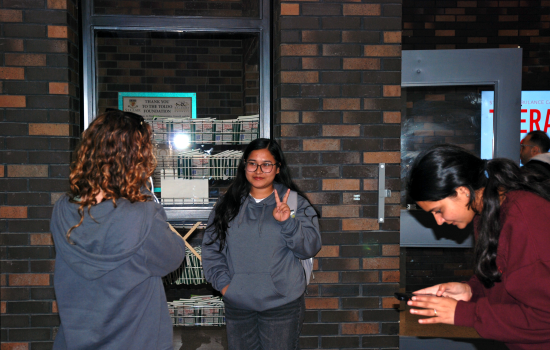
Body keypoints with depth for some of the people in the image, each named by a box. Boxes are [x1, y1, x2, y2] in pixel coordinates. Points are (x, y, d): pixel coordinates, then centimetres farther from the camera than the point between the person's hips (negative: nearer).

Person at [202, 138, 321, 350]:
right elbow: (211, 247, 7)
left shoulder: (295, 202, 0)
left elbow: (310, 247, -6)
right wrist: (222, 282, -4)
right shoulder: (228, 204, 6)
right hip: (237, 304, 2)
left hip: (282, 304, -2)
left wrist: (287, 223, -21)